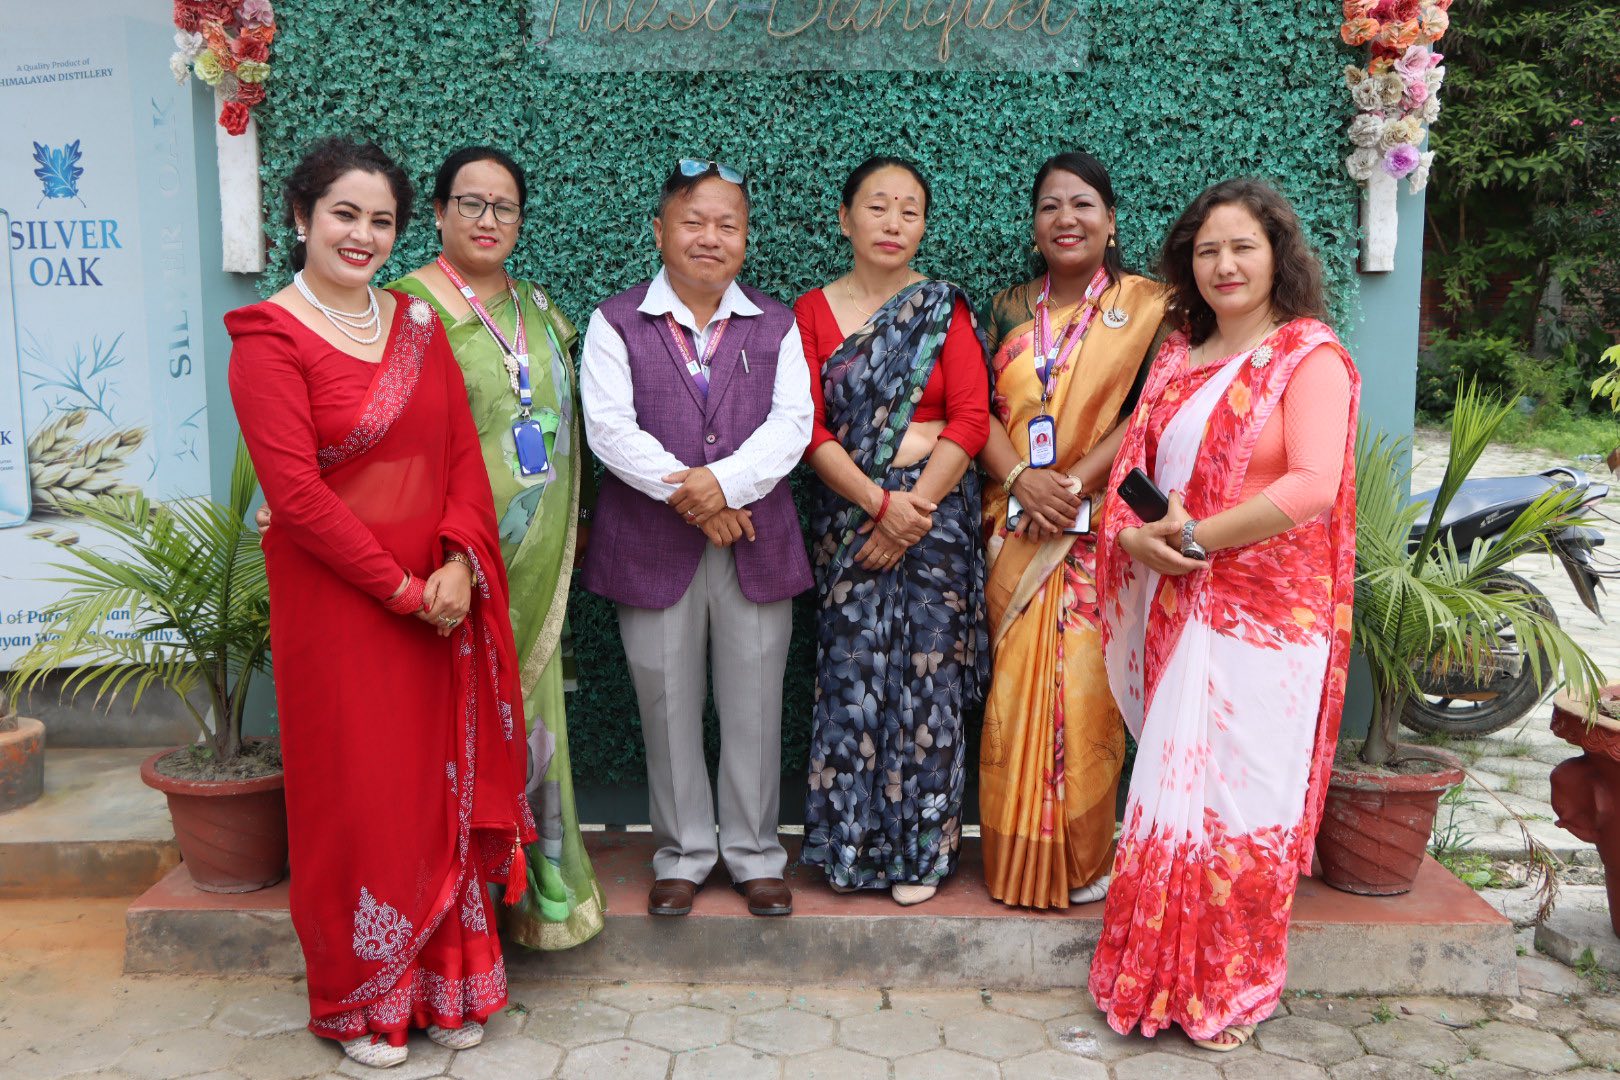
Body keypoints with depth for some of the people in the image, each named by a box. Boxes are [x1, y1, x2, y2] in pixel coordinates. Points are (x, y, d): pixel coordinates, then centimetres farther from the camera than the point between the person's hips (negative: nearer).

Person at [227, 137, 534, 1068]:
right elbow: (296, 492, -16)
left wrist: (460, 564, -11)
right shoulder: (270, 339, -9)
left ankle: (445, 985, 30)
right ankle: (362, 1001, 27)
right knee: (359, 799, 6)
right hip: (337, 606, -5)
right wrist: (403, 587, -15)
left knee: (442, 786, 12)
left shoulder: (418, 324, 9)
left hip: (439, 601, 5)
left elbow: (464, 452, 4)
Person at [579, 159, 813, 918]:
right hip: (651, 544, -1)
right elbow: (609, 428, -8)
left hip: (755, 541, 1)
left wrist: (724, 480, -19)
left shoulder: (775, 325, 9)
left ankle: (755, 852, 23)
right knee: (668, 706, 8)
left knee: (754, 706, 7)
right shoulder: (616, 323, 3)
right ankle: (682, 852, 25)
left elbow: (792, 422, -4)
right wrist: (684, 492, -18)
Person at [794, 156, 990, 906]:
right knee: (851, 675, 1)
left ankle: (920, 848, 15)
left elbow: (971, 420, -3)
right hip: (846, 512, 1)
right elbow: (810, 427, -2)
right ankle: (851, 845, 17)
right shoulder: (812, 311, 6)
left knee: (928, 676, 1)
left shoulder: (945, 309, 5)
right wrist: (880, 502, -13)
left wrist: (915, 508, -11)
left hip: (937, 512, 0)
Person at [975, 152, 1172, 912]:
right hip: (1016, 529, 3)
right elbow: (981, 410, 6)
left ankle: (1083, 860, 14)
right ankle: (1019, 860, 18)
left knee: (1083, 691, -2)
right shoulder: (1009, 308, 13)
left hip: (1098, 530, -3)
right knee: (1015, 691, 4)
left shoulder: (1145, 307, 3)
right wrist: (1022, 480, -11)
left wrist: (1075, 483, -15)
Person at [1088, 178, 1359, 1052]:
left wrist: (1197, 537, -18)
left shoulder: (1310, 357, -5)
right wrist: (1138, 536, -8)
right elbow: (1133, 468, 12)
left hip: (1265, 615, -5)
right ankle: (1164, 978, 23)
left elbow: (1313, 485, -17)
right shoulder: (1178, 358, 14)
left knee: (1238, 797, 2)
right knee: (1175, 789, 10)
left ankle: (1230, 991, 19)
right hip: (1177, 610, 6)